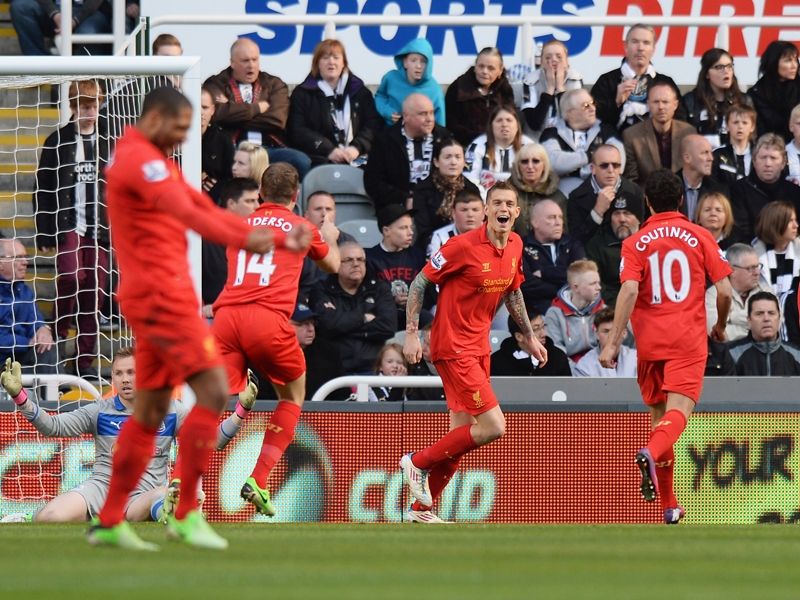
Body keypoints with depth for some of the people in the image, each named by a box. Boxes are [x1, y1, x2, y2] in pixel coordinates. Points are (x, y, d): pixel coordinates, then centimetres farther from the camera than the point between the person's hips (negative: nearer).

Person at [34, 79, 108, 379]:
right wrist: (45, 231, -4)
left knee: (94, 290, 1)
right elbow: (43, 189, 2)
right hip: (68, 222, -2)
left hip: (99, 227, 2)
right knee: (71, 275, -23)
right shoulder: (58, 142, 2)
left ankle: (85, 359, 8)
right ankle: (59, 331, 3)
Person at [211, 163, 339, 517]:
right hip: (268, 319, -3)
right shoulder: (301, 228, 14)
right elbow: (333, 265, 34)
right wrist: (330, 238, 56)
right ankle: (257, 481, 7)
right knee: (292, 397, 21)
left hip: (226, 316, 3)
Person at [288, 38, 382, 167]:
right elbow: (298, 132, 2)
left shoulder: (360, 92, 20)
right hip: (321, 159, -2)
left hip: (356, 158, 2)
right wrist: (329, 150, -11)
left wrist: (357, 148, -10)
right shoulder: (302, 94, 14)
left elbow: (374, 125, 10)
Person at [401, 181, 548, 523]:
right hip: (453, 348, -8)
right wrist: (412, 333, -16)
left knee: (461, 435, 10)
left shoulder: (515, 245, 5)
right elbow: (419, 283, -11)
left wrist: (529, 337, 24)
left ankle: (421, 508, 20)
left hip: (479, 346, 8)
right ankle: (418, 462, 3)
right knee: (493, 427, -14)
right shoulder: (464, 246, -17)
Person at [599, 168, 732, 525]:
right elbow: (724, 291, 0)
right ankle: (651, 454, -45)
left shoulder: (635, 243, 3)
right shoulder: (700, 237, 4)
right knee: (678, 410, -12)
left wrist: (613, 343, -12)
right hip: (689, 341, -1)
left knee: (659, 415, 14)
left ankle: (669, 506, 17)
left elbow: (629, 291, -11)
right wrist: (720, 326, 20)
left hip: (650, 340, 1)